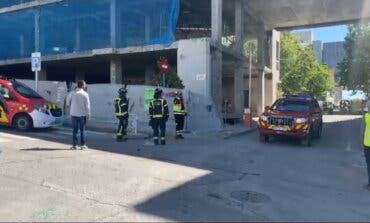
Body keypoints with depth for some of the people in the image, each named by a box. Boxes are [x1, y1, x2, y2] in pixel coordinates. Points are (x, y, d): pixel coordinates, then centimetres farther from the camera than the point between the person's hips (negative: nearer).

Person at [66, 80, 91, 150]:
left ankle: (74, 145, 7)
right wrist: (88, 114, 1)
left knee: (75, 130, 8)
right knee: (82, 130, 7)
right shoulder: (85, 94, -7)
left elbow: (68, 103, 6)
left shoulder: (72, 93, -1)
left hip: (74, 114, 2)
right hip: (82, 114, -2)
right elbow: (87, 105, -6)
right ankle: (82, 145, 9)